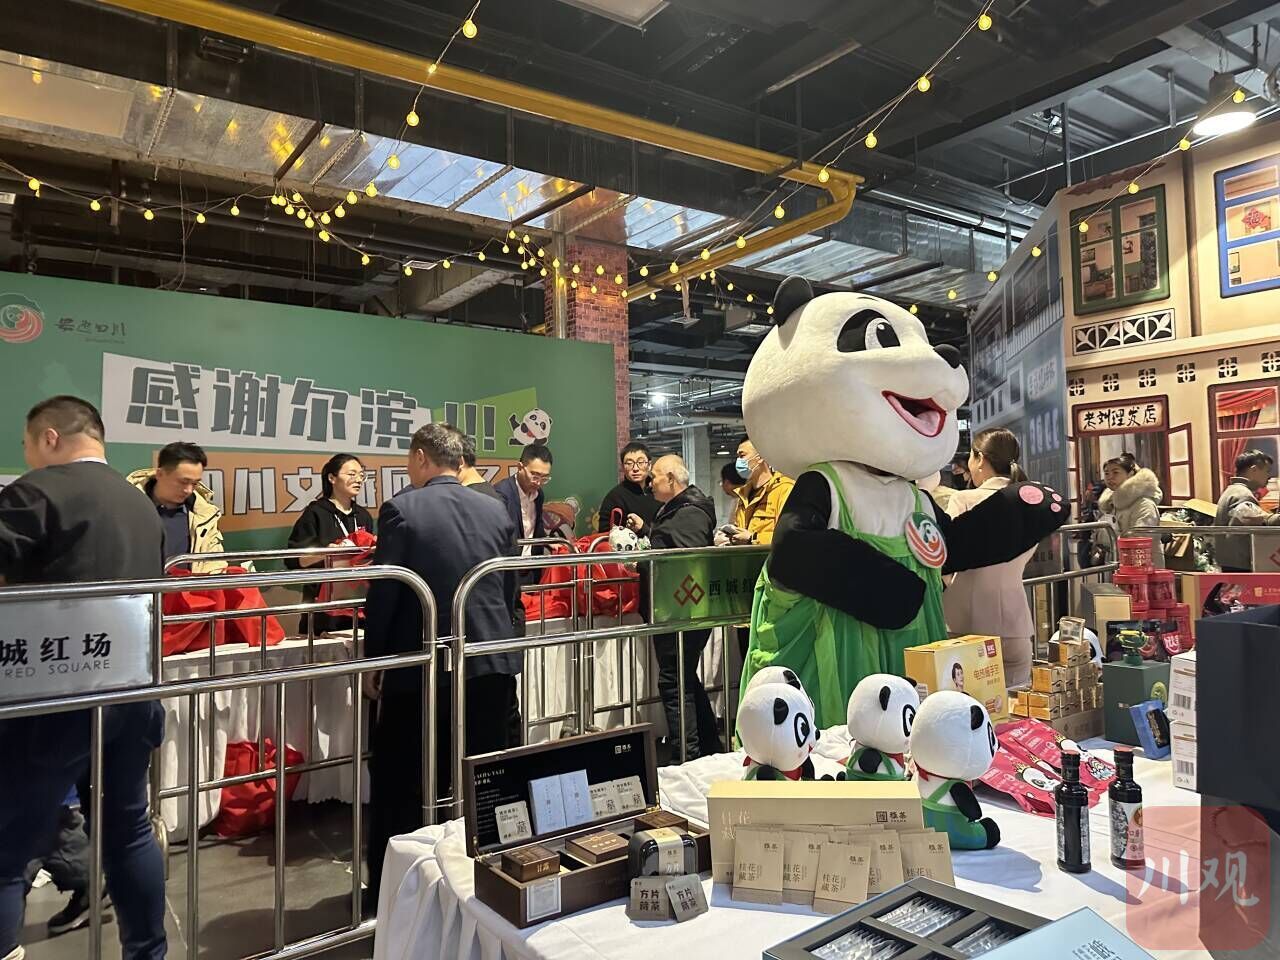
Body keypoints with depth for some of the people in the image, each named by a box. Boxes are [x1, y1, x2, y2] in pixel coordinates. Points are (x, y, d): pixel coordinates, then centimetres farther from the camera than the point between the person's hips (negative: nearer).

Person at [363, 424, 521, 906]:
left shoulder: (402, 508, -10)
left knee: (399, 785, 12)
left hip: (422, 667, -4)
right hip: (492, 664, 4)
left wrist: (373, 661, 3)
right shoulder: (497, 511, 4)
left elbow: (383, 594, -9)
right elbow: (509, 592, 10)